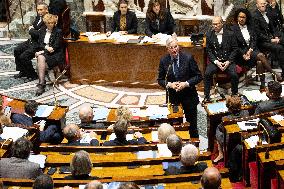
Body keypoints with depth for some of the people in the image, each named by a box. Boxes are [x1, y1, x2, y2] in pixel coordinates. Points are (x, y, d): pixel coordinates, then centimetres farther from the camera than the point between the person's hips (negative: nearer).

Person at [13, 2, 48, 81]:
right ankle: (23, 71, 18)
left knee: (24, 56, -19)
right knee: (17, 50, 8)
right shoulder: (38, 17, 10)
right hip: (32, 41, 10)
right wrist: (32, 30, -8)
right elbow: (32, 27, 15)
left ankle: (32, 75, -2)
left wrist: (31, 30, -6)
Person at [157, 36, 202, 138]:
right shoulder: (164, 61, -4)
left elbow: (198, 76, -6)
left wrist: (186, 84, -19)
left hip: (188, 96, -1)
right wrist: (169, 84, -16)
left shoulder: (188, 58, -10)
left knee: (192, 123, 9)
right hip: (172, 97, 1)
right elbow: (160, 80, 4)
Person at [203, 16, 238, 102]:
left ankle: (234, 95, -3)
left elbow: (235, 49, 2)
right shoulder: (209, 35, 4)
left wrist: (228, 61, -11)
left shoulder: (230, 34, 1)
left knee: (234, 75, -26)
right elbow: (209, 51, 2)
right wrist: (216, 62, -12)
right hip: (215, 60, 1)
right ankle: (207, 96, -14)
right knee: (207, 73, -26)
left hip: (228, 60, -1)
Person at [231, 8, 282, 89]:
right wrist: (243, 55, -16)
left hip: (252, 49, 4)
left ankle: (262, 85, -28)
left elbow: (254, 40, 9)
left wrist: (250, 50, -9)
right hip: (242, 52, -4)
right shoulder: (234, 29, -2)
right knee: (261, 56, -27)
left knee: (259, 62, -28)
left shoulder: (250, 27, 13)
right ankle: (275, 75, -20)